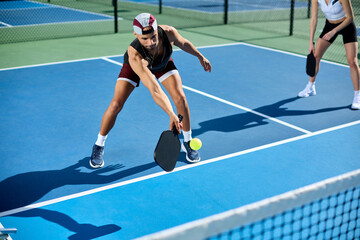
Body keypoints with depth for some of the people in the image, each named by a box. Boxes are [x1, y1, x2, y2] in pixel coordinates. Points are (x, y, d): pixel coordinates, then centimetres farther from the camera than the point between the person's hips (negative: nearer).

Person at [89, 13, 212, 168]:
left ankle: (187, 142, 7)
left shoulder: (168, 32, -36)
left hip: (164, 62, 3)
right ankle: (99, 146, 8)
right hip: (136, 66, -3)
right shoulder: (134, 55, -48)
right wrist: (172, 115, -64)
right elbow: (155, 90, -55)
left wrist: (200, 57, 5)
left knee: (180, 97, -14)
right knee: (116, 105, -15)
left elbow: (184, 43, -9)